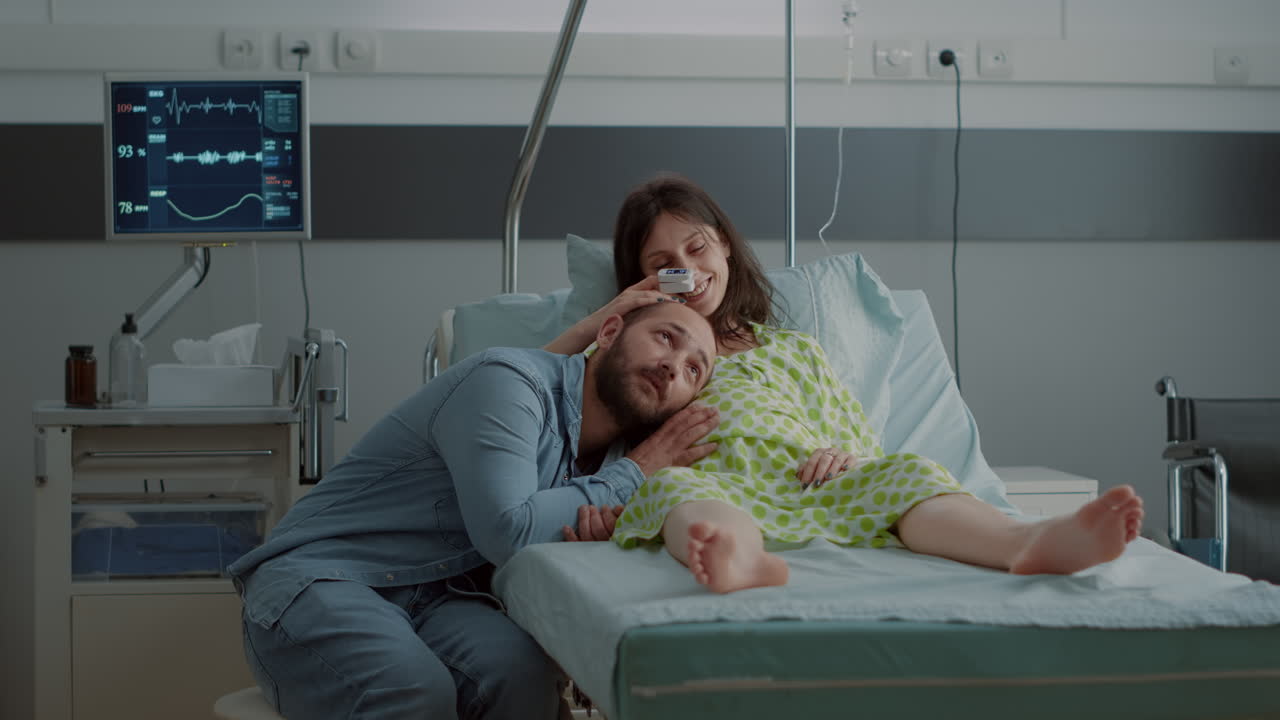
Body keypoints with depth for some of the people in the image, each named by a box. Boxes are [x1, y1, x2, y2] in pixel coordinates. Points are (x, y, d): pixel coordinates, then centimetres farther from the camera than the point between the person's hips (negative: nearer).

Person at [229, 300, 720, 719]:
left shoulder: (608, 456, 10)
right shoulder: (509, 381, -14)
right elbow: (508, 532, -24)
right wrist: (634, 473, -12)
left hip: (433, 601, 6)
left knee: (522, 675, -27)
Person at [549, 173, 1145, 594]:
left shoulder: (792, 349, 35)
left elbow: (868, 452, 25)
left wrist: (845, 456, 0)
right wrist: (601, 318, 16)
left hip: (811, 488, 2)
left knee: (900, 474, -32)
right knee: (674, 486, -40)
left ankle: (1031, 543, -65)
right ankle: (738, 560, -78)